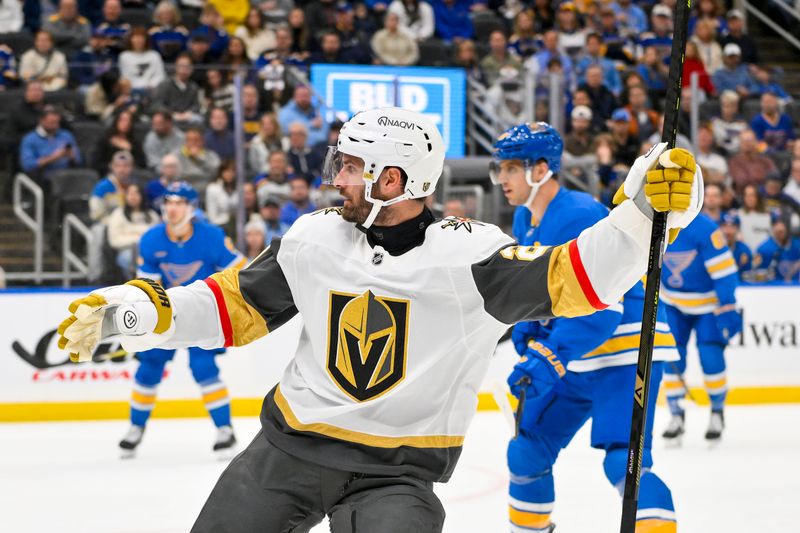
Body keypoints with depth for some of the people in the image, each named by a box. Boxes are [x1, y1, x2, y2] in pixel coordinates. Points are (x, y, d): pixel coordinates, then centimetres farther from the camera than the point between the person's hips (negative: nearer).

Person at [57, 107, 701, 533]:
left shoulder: (468, 255, -13)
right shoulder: (314, 239, 0)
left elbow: (570, 278, -20)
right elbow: (238, 303, 9)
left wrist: (644, 211, -33)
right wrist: (137, 311, 0)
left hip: (398, 468, -4)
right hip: (290, 445, 4)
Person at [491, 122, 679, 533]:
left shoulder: (581, 217, -24)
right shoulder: (525, 220, 7)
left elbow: (601, 307, -31)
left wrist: (550, 358, -37)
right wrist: (528, 323, 6)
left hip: (625, 352, -10)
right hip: (572, 358, 10)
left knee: (625, 463, -23)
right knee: (527, 450, 14)